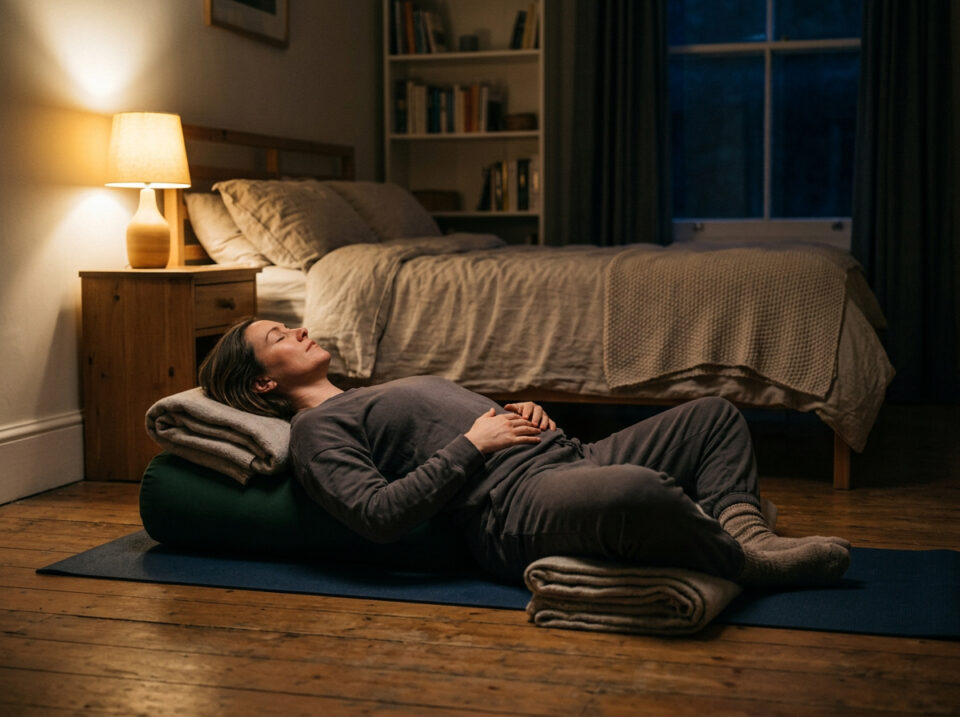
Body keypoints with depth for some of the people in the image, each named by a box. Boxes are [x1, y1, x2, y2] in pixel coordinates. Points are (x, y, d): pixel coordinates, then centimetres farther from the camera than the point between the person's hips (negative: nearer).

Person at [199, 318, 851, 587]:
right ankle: (748, 563, -12)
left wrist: (522, 413, 10)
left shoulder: (381, 393, 32)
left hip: (572, 456, 11)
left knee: (717, 416, 15)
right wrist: (472, 444, -11)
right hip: (515, 506, -11)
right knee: (643, 493, -41)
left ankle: (744, 528, -11)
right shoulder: (317, 430, 3)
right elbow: (379, 514, -15)